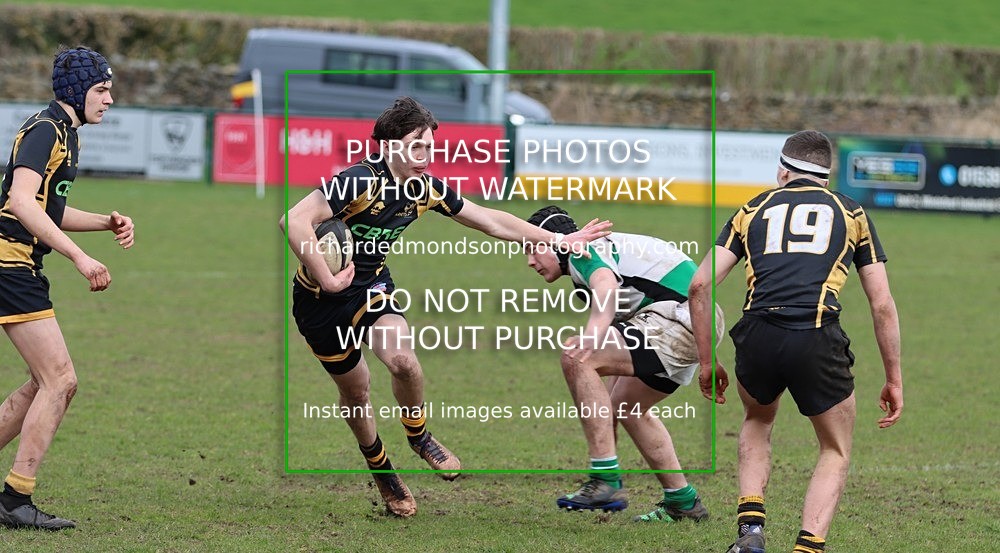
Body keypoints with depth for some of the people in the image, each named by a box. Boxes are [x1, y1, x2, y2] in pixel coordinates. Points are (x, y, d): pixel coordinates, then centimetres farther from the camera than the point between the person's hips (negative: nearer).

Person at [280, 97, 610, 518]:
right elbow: (295, 221, -38)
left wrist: (558, 241, 5)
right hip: (320, 299, -4)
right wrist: (327, 279, -37)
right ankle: (379, 467, 33)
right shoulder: (360, 182, -29)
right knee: (354, 388, 7)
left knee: (403, 360, -22)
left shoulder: (426, 189, -7)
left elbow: (491, 221, 5)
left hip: (371, 286, 4)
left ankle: (418, 436, 7)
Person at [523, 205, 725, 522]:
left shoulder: (583, 251, -6)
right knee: (627, 408, 27)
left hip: (680, 317, -11)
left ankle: (606, 482, -21)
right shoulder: (605, 249, 27)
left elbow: (606, 284, -30)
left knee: (577, 361, -20)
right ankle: (682, 502, 35)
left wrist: (590, 338, -49)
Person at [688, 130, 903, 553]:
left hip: (758, 337, 2)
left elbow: (700, 285, 12)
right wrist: (894, 379, 22)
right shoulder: (851, 213, 21)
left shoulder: (754, 209, 22)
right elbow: (882, 304, 16)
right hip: (818, 340, -2)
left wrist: (707, 362, 20)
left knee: (757, 421, 34)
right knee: (836, 453, 21)